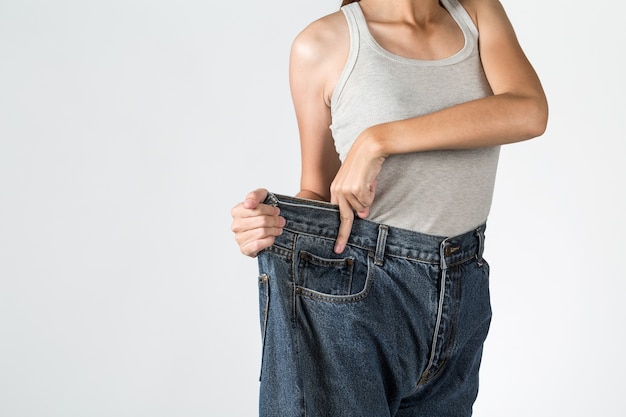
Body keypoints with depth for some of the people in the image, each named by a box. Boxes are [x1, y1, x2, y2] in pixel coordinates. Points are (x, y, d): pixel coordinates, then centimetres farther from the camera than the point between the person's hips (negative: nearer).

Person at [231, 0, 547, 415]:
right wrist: (266, 224, -17)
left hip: (463, 288, 3)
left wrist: (380, 139, -19)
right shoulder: (324, 43, -3)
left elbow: (529, 112, -14)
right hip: (351, 287, -3)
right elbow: (319, 191, 5)